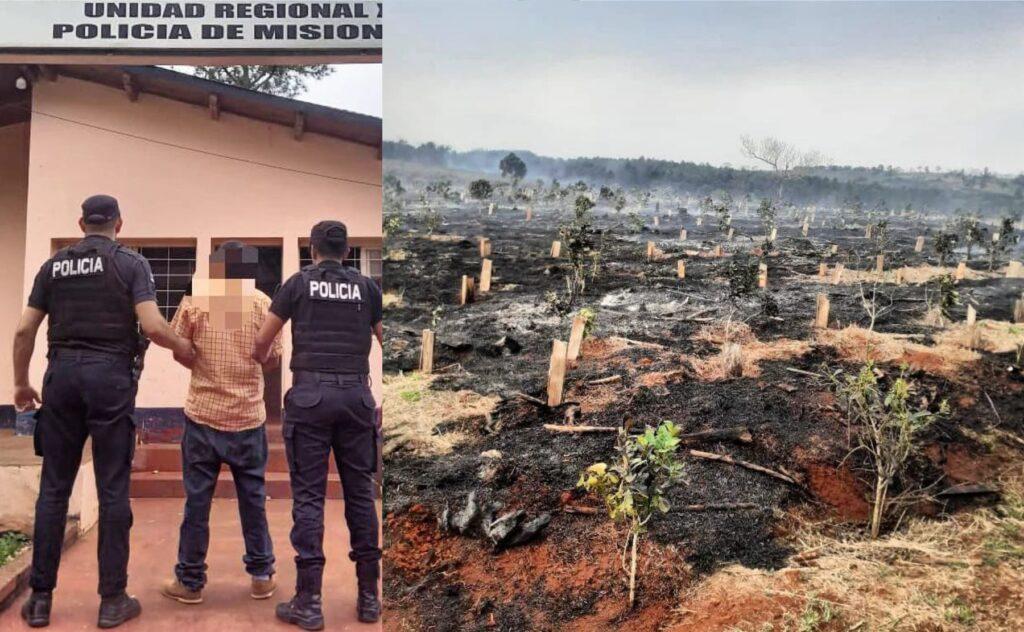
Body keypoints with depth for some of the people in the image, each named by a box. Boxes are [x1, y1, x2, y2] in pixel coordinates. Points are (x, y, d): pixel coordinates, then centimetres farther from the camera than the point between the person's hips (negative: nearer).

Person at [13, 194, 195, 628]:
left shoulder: (53, 266, 11)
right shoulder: (131, 264, 0)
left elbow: (24, 332, 9)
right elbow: (151, 326, -11)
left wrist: (21, 384, 20)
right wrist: (181, 347, 8)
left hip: (62, 372, 3)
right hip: (110, 374, -3)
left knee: (54, 488, 9)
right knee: (113, 490, 2)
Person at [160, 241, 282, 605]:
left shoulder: (194, 299, -4)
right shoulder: (263, 303, -2)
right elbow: (272, 361, 2)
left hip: (202, 415, 0)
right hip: (248, 417, 1)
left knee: (197, 501, 8)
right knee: (253, 499, 12)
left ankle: (190, 581, 17)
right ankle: (261, 575, 21)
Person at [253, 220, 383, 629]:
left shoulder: (299, 283, 7)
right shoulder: (366, 287, 12)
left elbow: (262, 341, 11)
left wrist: (258, 362, 34)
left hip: (310, 393, -2)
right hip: (356, 394, 2)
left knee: (308, 495, 1)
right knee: (360, 493, 9)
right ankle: (369, 596, 13)